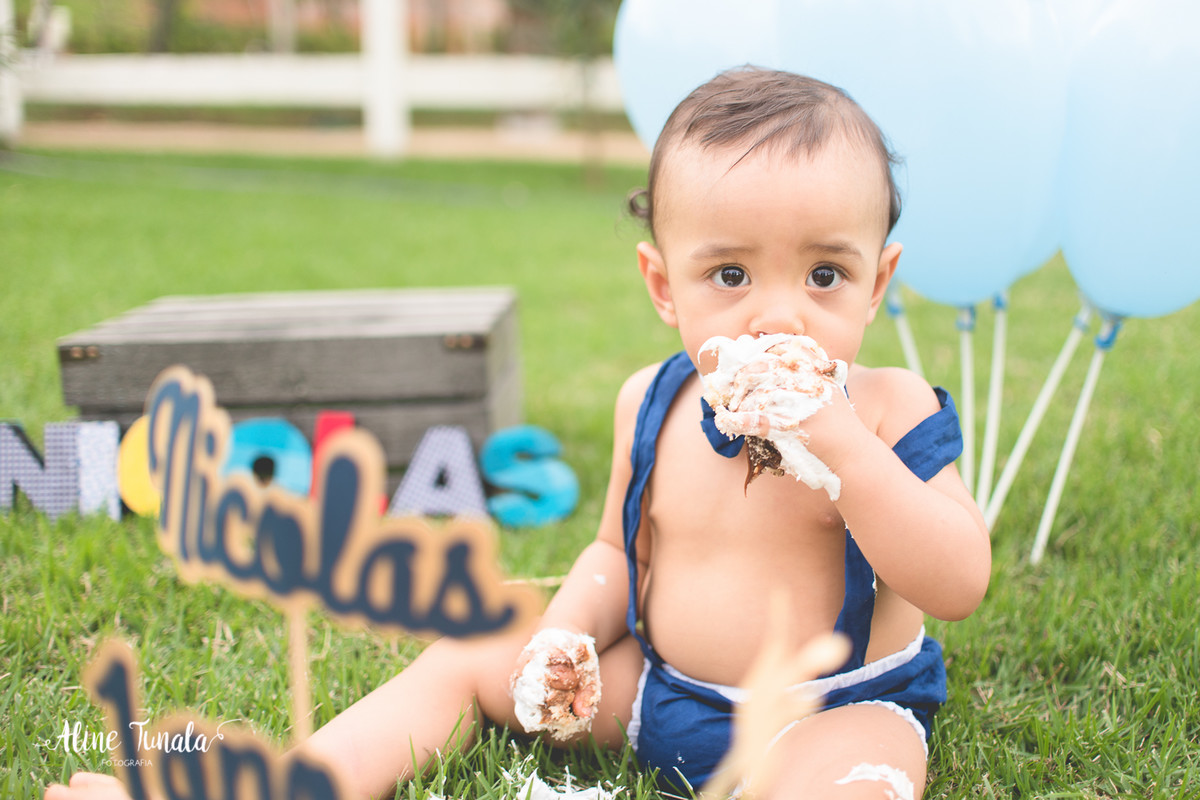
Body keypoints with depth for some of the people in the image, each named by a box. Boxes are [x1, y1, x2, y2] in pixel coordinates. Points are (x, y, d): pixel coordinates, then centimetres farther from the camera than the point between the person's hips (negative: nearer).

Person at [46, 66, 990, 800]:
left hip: (835, 709, -5)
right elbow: (617, 551, 12)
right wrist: (566, 635, -10)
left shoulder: (886, 411, -15)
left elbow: (959, 586, -24)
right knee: (467, 659, 1)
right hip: (656, 681, 5)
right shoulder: (651, 404, -2)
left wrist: (841, 446, -34)